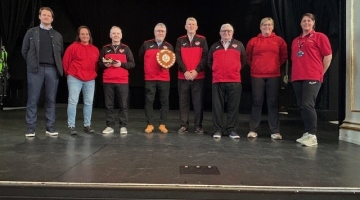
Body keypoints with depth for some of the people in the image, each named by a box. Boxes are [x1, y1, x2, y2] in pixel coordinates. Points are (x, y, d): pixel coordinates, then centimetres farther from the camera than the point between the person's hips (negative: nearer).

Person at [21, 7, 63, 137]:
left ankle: (50, 126, 10)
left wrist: (57, 65, 5)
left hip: (52, 70, 2)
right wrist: (32, 63, 7)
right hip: (36, 69, -1)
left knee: (51, 99, 3)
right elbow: (24, 50, 11)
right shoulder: (31, 32, 10)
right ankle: (31, 127, 5)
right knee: (32, 99, -2)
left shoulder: (58, 36, 15)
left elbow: (61, 53, 17)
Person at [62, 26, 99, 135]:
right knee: (73, 101, -5)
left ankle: (87, 125, 17)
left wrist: (93, 74, 10)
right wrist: (69, 74, 7)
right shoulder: (73, 47, -3)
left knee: (89, 102, 7)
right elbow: (65, 61, 1)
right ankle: (71, 126, 0)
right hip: (75, 79, -4)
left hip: (90, 80, 4)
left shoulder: (95, 50, 9)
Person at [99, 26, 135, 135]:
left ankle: (123, 126, 9)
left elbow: (132, 64, 2)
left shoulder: (126, 48, 7)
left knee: (123, 105, 1)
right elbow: (99, 63, 13)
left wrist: (121, 64, -13)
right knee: (108, 105, 5)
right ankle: (109, 126, 13)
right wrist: (104, 64, -9)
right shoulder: (105, 48, 11)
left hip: (122, 81, -1)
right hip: (108, 81, 2)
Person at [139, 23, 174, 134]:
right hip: (149, 78, 0)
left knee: (164, 101, 2)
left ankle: (162, 124, 11)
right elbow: (141, 57, 17)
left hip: (164, 79, 1)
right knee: (149, 101, 0)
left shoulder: (169, 46, 5)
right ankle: (149, 124, 9)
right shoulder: (146, 44, 3)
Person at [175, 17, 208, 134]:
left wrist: (196, 70, -13)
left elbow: (205, 57, -2)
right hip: (183, 76, 1)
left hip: (198, 76, -1)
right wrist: (185, 71, -11)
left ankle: (198, 125, 11)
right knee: (183, 101, 4)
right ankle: (184, 125, 13)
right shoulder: (180, 40, 9)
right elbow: (177, 57, 1)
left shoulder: (202, 40, 6)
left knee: (198, 102, 2)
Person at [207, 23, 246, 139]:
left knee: (233, 107, 2)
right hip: (217, 81, 1)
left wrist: (236, 70, 8)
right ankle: (218, 129, 11)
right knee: (217, 106, 2)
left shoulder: (239, 45, 9)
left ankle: (232, 130, 11)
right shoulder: (214, 46, 12)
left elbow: (243, 60, 12)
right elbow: (209, 61, 19)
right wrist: (215, 70, 11)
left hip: (234, 81, -1)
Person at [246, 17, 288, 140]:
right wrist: (254, 66, 10)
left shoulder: (279, 41, 6)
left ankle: (275, 131, 7)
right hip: (257, 76, 0)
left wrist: (276, 65, 9)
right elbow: (248, 57, 14)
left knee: (273, 103, 2)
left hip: (273, 76, 0)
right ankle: (253, 130, 9)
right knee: (257, 102, 3)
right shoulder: (253, 41, 6)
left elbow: (284, 56, 13)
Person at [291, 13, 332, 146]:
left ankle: (312, 136, -7)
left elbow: (328, 56, 0)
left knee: (308, 105, -14)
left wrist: (321, 73, 1)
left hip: (312, 78, -6)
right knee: (301, 106, 6)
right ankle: (307, 133, 15)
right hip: (297, 78, 6)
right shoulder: (295, 41, 20)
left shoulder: (319, 37, 3)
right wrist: (295, 73, 12)